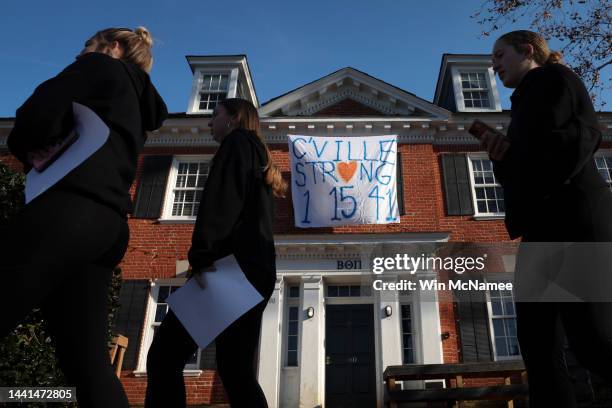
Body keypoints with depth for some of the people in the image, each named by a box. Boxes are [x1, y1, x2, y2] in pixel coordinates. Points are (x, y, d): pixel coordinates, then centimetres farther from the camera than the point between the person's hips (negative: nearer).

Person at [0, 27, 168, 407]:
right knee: (88, 362, 2)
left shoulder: (102, 66, 12)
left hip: (72, 207, -8)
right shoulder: (139, 106, 34)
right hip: (109, 222, 9)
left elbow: (40, 111, -4)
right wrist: (47, 154, 16)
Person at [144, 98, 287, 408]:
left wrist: (202, 256, -20)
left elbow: (221, 200, -12)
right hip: (257, 269, 10)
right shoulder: (260, 158, 31)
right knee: (235, 369, 7)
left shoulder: (236, 142, 6)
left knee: (163, 358, -11)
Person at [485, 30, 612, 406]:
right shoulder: (526, 104, 28)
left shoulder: (553, 76, 6)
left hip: (573, 217, -9)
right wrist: (502, 158, 5)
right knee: (537, 339, 2)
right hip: (543, 228, 9)